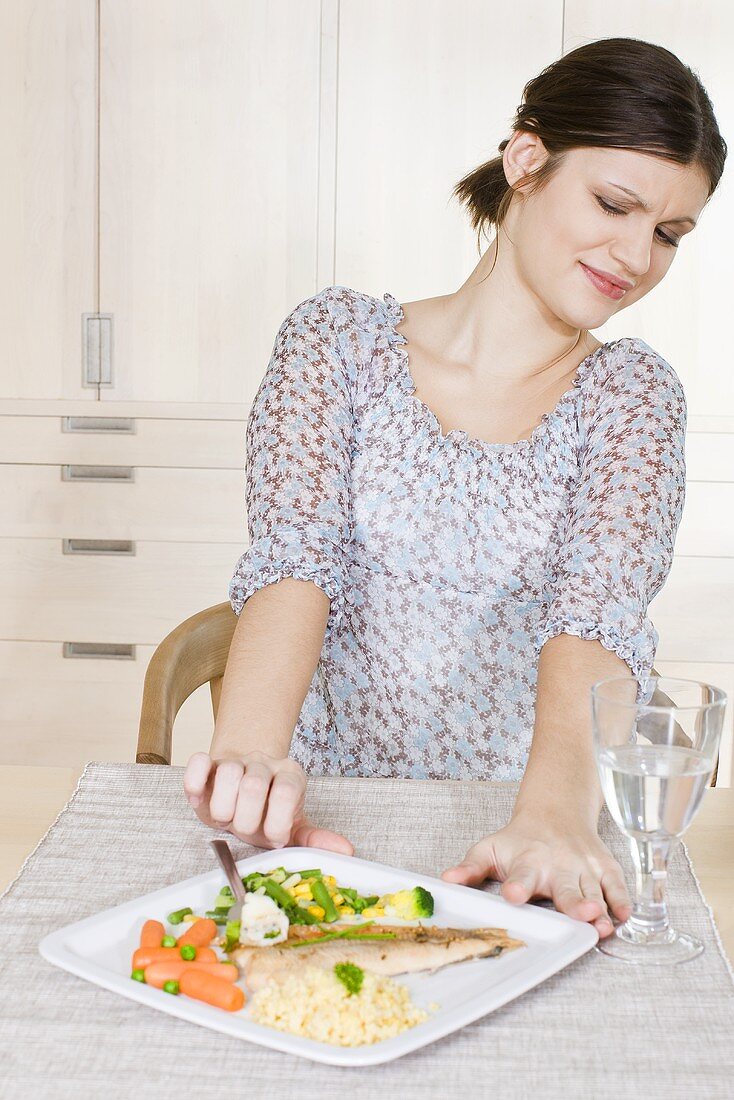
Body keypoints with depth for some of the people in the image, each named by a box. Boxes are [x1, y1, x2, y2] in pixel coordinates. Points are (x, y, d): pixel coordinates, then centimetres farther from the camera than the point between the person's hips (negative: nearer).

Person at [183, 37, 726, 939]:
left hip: (533, 840, 0)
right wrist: (252, 751, -31)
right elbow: (294, 557, -12)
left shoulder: (630, 394, 2)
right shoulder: (340, 339, 1)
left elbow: (597, 612, -13)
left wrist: (555, 815, -32)